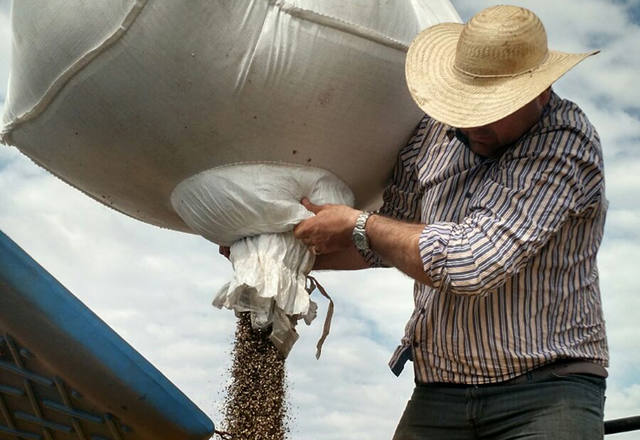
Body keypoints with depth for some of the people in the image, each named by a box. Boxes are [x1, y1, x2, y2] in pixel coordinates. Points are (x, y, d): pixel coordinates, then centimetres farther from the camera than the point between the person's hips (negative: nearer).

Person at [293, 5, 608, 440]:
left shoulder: (567, 143, -15)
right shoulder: (433, 131, 4)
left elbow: (472, 264, -24)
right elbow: (389, 240, 18)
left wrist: (358, 224, -12)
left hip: (546, 391, -4)